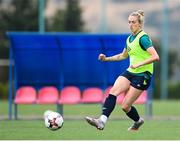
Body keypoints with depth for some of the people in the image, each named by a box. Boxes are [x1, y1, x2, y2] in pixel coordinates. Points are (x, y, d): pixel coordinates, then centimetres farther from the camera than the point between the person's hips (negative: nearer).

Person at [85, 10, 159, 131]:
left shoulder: (143, 38, -15)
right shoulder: (130, 39, 11)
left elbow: (156, 57, -24)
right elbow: (123, 55, 29)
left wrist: (139, 64, -30)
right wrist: (106, 59, 19)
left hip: (142, 75, -7)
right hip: (130, 72, 7)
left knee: (125, 106, -6)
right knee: (113, 91, -17)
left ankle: (138, 121, 24)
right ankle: (102, 121, -23)